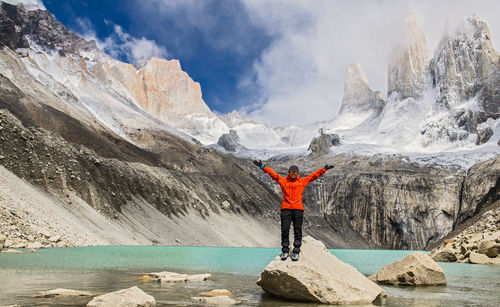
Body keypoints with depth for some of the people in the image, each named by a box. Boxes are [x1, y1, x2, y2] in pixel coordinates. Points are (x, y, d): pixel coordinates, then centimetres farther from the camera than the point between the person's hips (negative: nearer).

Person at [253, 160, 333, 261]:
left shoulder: (302, 181, 12)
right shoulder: (283, 180, 9)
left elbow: (315, 175, 16)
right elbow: (272, 173, 6)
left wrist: (324, 169, 17)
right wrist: (262, 166, 1)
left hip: (298, 209, 1)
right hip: (286, 208, 0)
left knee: (297, 231, 1)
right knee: (285, 230, -1)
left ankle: (296, 252, 8)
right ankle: (285, 251, 12)